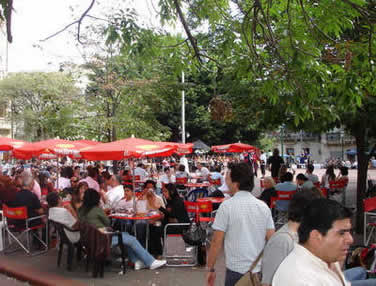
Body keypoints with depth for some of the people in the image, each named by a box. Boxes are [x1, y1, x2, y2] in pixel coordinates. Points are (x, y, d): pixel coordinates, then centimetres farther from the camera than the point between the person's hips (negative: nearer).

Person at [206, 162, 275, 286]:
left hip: (236, 271, -4)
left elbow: (217, 242, -11)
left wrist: (211, 269, 0)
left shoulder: (226, 206, -11)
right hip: (260, 270, 4)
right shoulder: (264, 206, 1)